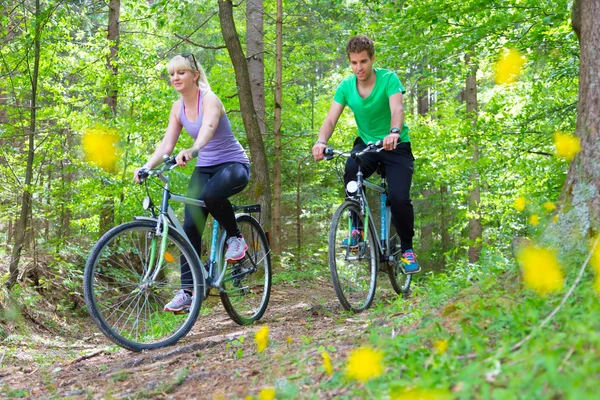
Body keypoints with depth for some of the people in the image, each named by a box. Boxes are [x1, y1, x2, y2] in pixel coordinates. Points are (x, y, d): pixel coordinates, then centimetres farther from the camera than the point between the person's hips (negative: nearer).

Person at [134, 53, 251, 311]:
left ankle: (235, 237, -11)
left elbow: (208, 128, -38)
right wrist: (146, 167, -20)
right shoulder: (178, 107, 3)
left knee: (211, 193, -39)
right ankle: (187, 291, -4)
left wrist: (191, 150, -58)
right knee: (190, 227, -8)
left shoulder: (209, 99, -17)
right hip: (204, 168, 6)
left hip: (234, 165, -6)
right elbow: (166, 144, -2)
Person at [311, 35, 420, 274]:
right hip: (366, 143, 2)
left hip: (396, 146, -2)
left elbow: (397, 109, -32)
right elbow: (331, 119, -14)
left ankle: (407, 248, 5)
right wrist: (321, 141, -36)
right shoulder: (346, 86, -5)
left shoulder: (388, 79, -15)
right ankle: (358, 229, -12)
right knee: (351, 173, -32)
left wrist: (394, 132, -54)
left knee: (399, 198, -21)